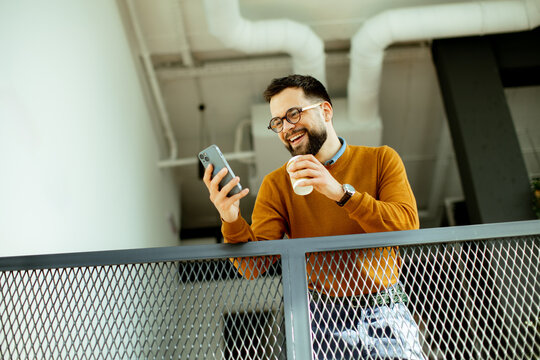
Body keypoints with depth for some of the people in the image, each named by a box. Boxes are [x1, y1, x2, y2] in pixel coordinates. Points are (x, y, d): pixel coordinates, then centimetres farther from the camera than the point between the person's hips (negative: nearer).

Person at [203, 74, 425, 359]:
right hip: (321, 316, 1)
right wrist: (232, 221, -23)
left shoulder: (380, 160, 5)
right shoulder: (276, 184, 5)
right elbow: (254, 266, -3)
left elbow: (408, 227, -10)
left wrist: (341, 192, -21)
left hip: (385, 314, 0)